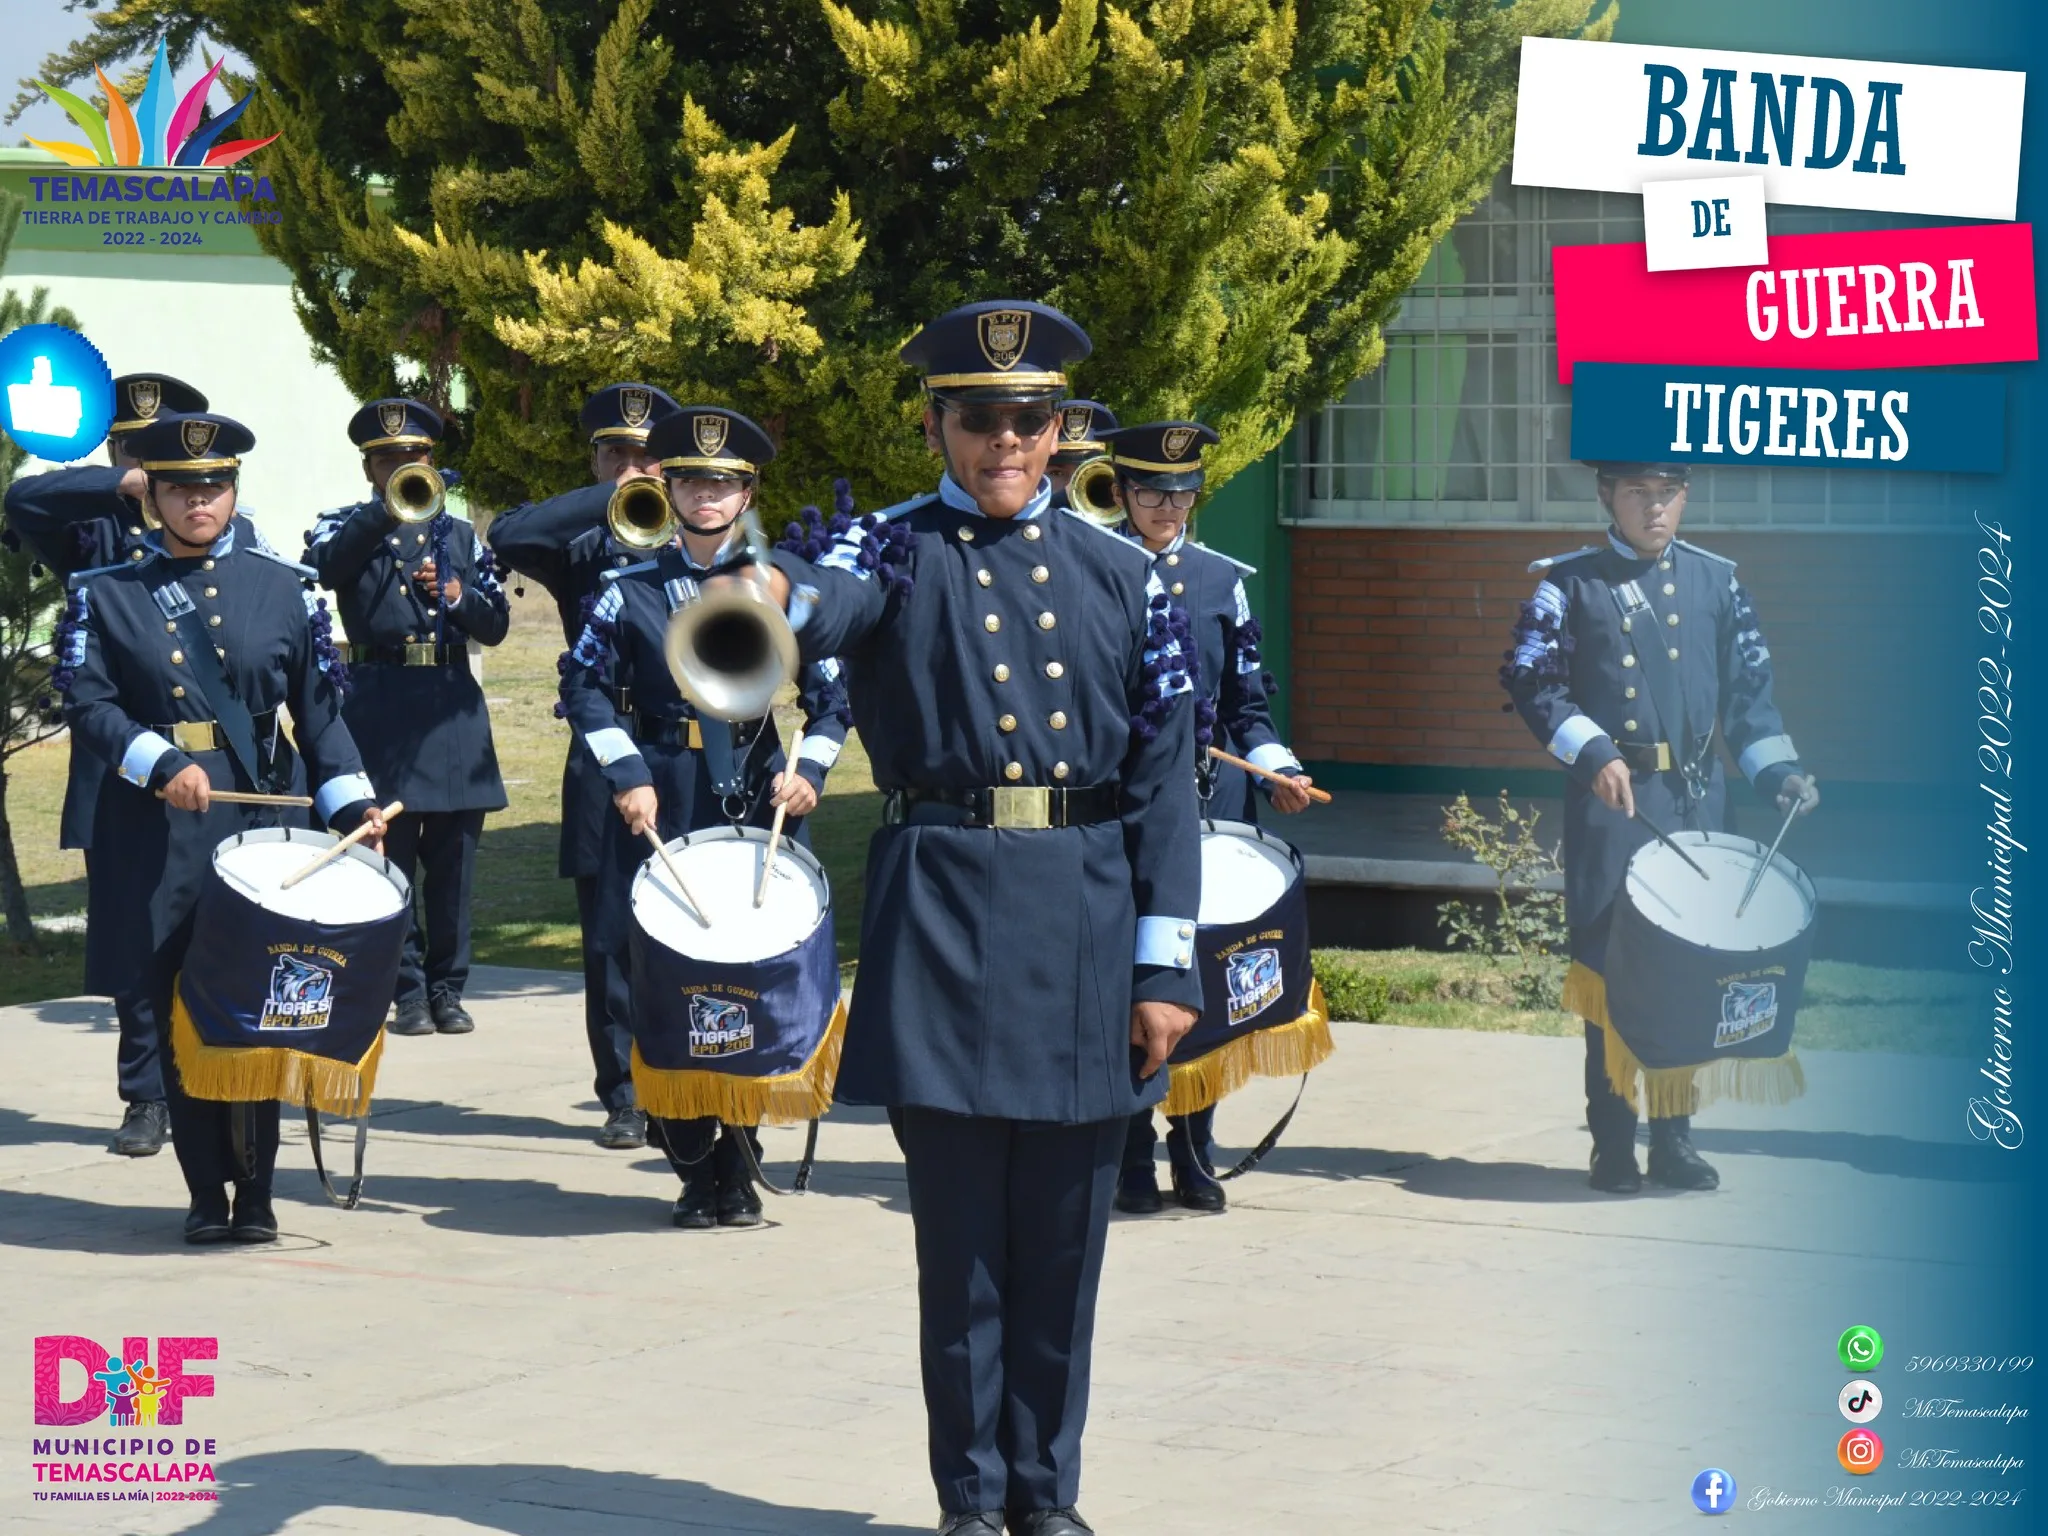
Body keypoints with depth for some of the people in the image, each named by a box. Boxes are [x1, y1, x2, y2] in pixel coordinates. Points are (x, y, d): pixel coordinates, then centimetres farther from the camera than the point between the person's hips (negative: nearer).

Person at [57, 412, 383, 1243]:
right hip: (155, 837, 0)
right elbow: (87, 701, -5)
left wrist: (352, 802, -6)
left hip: (255, 823, 0)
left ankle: (255, 1191, 8)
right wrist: (160, 764, -20)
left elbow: (320, 708, 6)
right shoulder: (106, 593, 5)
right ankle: (206, 1195, 9)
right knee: (179, 1015, 2)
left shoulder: (282, 587, 7)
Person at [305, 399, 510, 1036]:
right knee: (390, 857, -3)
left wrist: (458, 597, -10)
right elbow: (323, 566, -18)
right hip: (381, 703, -3)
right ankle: (408, 993, 3)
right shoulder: (348, 527, 6)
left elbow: (495, 624, 11)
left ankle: (448, 990, 11)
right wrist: (386, 513, -31)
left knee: (453, 860, 3)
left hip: (453, 705, 3)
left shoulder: (459, 534, 16)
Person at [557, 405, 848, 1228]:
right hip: (659, 809, 0)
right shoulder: (632, 589, 6)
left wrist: (807, 767, -8)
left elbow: (832, 694, 7)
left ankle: (738, 1167, 10)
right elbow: (584, 684, 7)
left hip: (754, 802, 0)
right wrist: (626, 772, -4)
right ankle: (695, 1169, 10)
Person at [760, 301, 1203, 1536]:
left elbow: (1164, 776, 7)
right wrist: (771, 594, -49)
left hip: (1087, 921, 2)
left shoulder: (1117, 573, 10)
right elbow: (833, 597, -23)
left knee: (1065, 1233, 9)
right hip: (945, 911, -2)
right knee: (962, 1235, 3)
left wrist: (1166, 966, 0)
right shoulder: (901, 551, 3)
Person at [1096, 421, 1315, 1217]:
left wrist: (1276, 769, -1)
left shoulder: (1223, 580, 13)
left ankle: (1195, 1153, 12)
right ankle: (1133, 1159, 4)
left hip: (1210, 804, 3)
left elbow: (1247, 703, 15)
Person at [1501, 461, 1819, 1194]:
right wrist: (1593, 753, -16)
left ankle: (1673, 1138, 13)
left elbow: (1748, 688, 12)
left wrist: (1777, 770, -2)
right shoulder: (1570, 583, 3)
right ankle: (1613, 1144, 5)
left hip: (1696, 803, 3)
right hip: (1609, 804, -3)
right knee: (1607, 968, -2)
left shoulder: (1716, 580, 11)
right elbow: (1528, 678, -5)